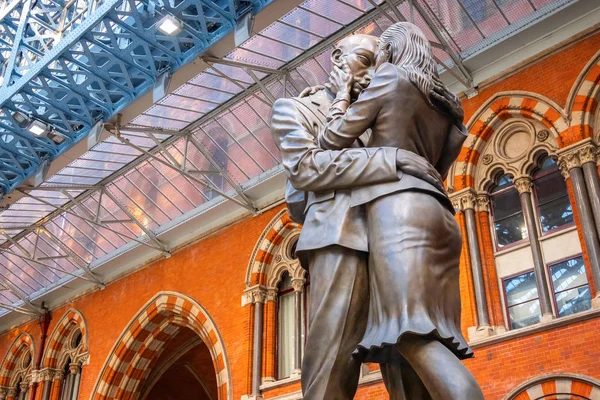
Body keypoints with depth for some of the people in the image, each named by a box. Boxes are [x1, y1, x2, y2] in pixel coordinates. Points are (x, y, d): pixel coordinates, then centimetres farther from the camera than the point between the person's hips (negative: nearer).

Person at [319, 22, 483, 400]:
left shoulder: (391, 77, 9)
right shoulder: (439, 103, 29)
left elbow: (333, 139, 6)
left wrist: (342, 93, 23)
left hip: (398, 204, -8)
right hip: (439, 212, 8)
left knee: (413, 336, -20)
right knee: (435, 336, 0)